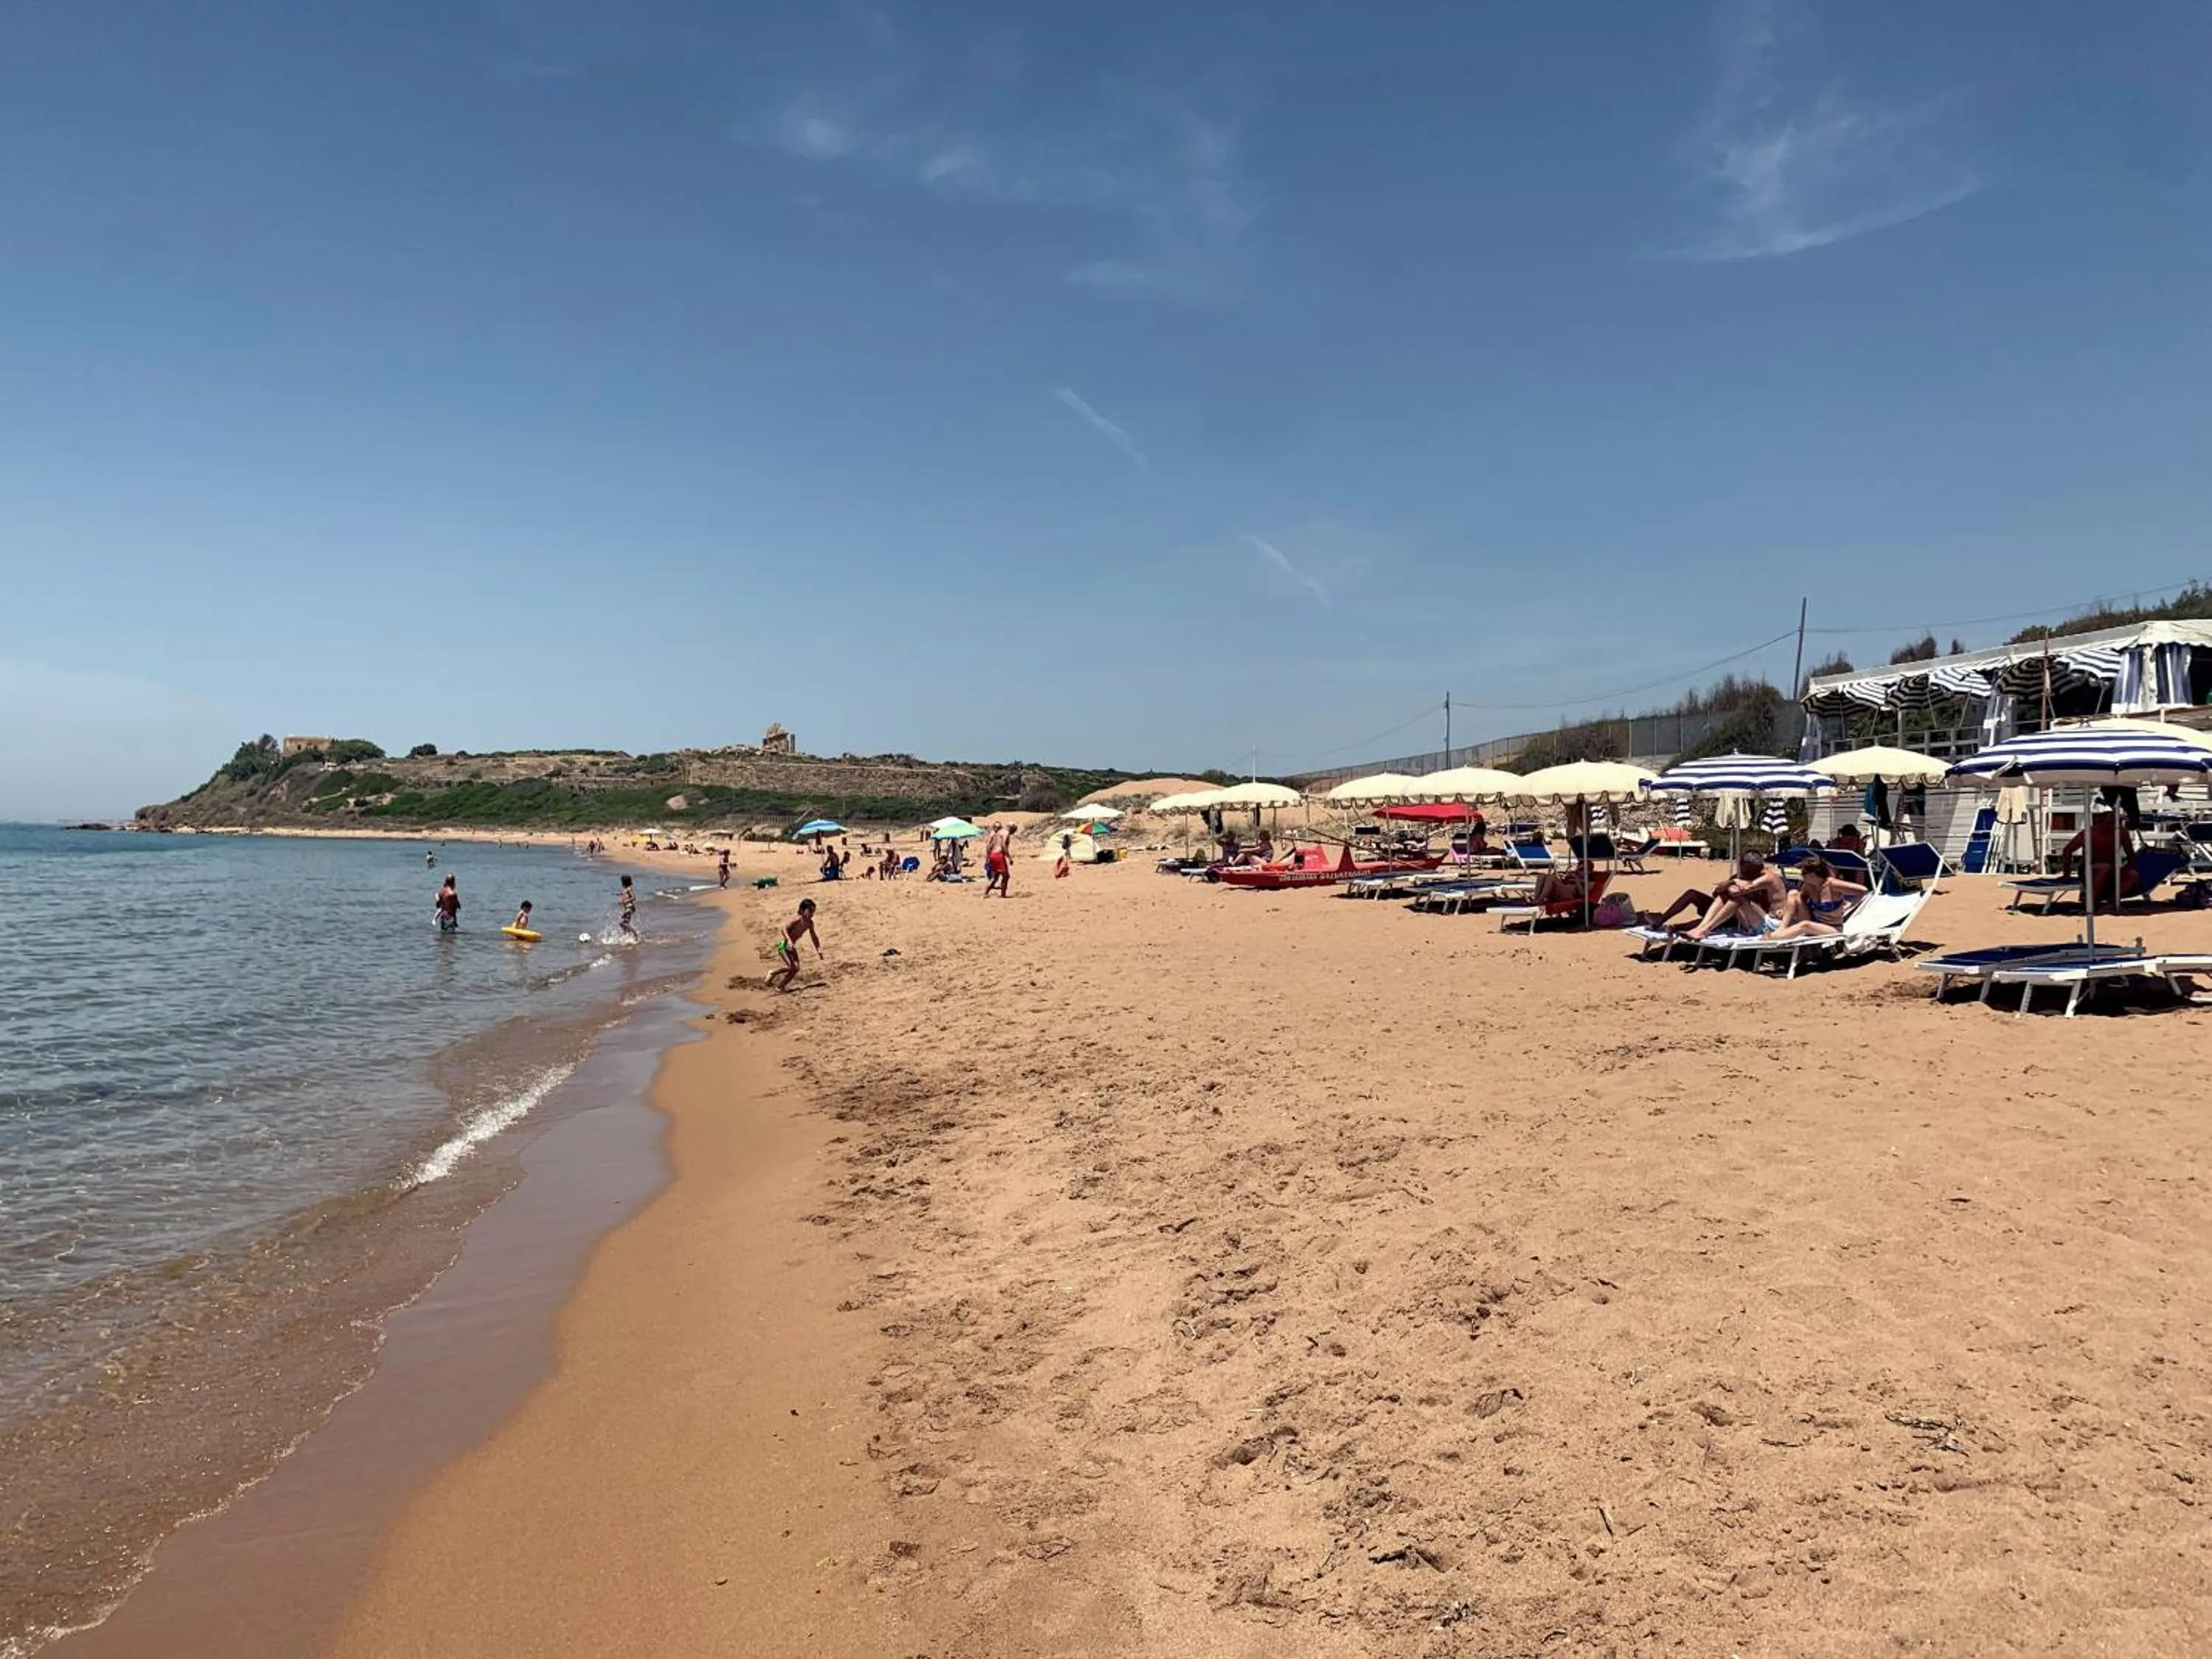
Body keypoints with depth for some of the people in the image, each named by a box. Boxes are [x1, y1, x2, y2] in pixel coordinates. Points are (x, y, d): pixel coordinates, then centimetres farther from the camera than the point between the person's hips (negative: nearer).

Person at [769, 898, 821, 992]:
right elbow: (784, 929, -34)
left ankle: (781, 987, 13)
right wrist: (789, 941, -49)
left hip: (792, 946, 8)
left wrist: (818, 950, 13)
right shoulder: (797, 920, -23)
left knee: (796, 968, -1)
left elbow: (814, 937, 15)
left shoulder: (810, 923, 0)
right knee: (791, 967, -19)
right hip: (783, 944, -8)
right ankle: (773, 974, 6)